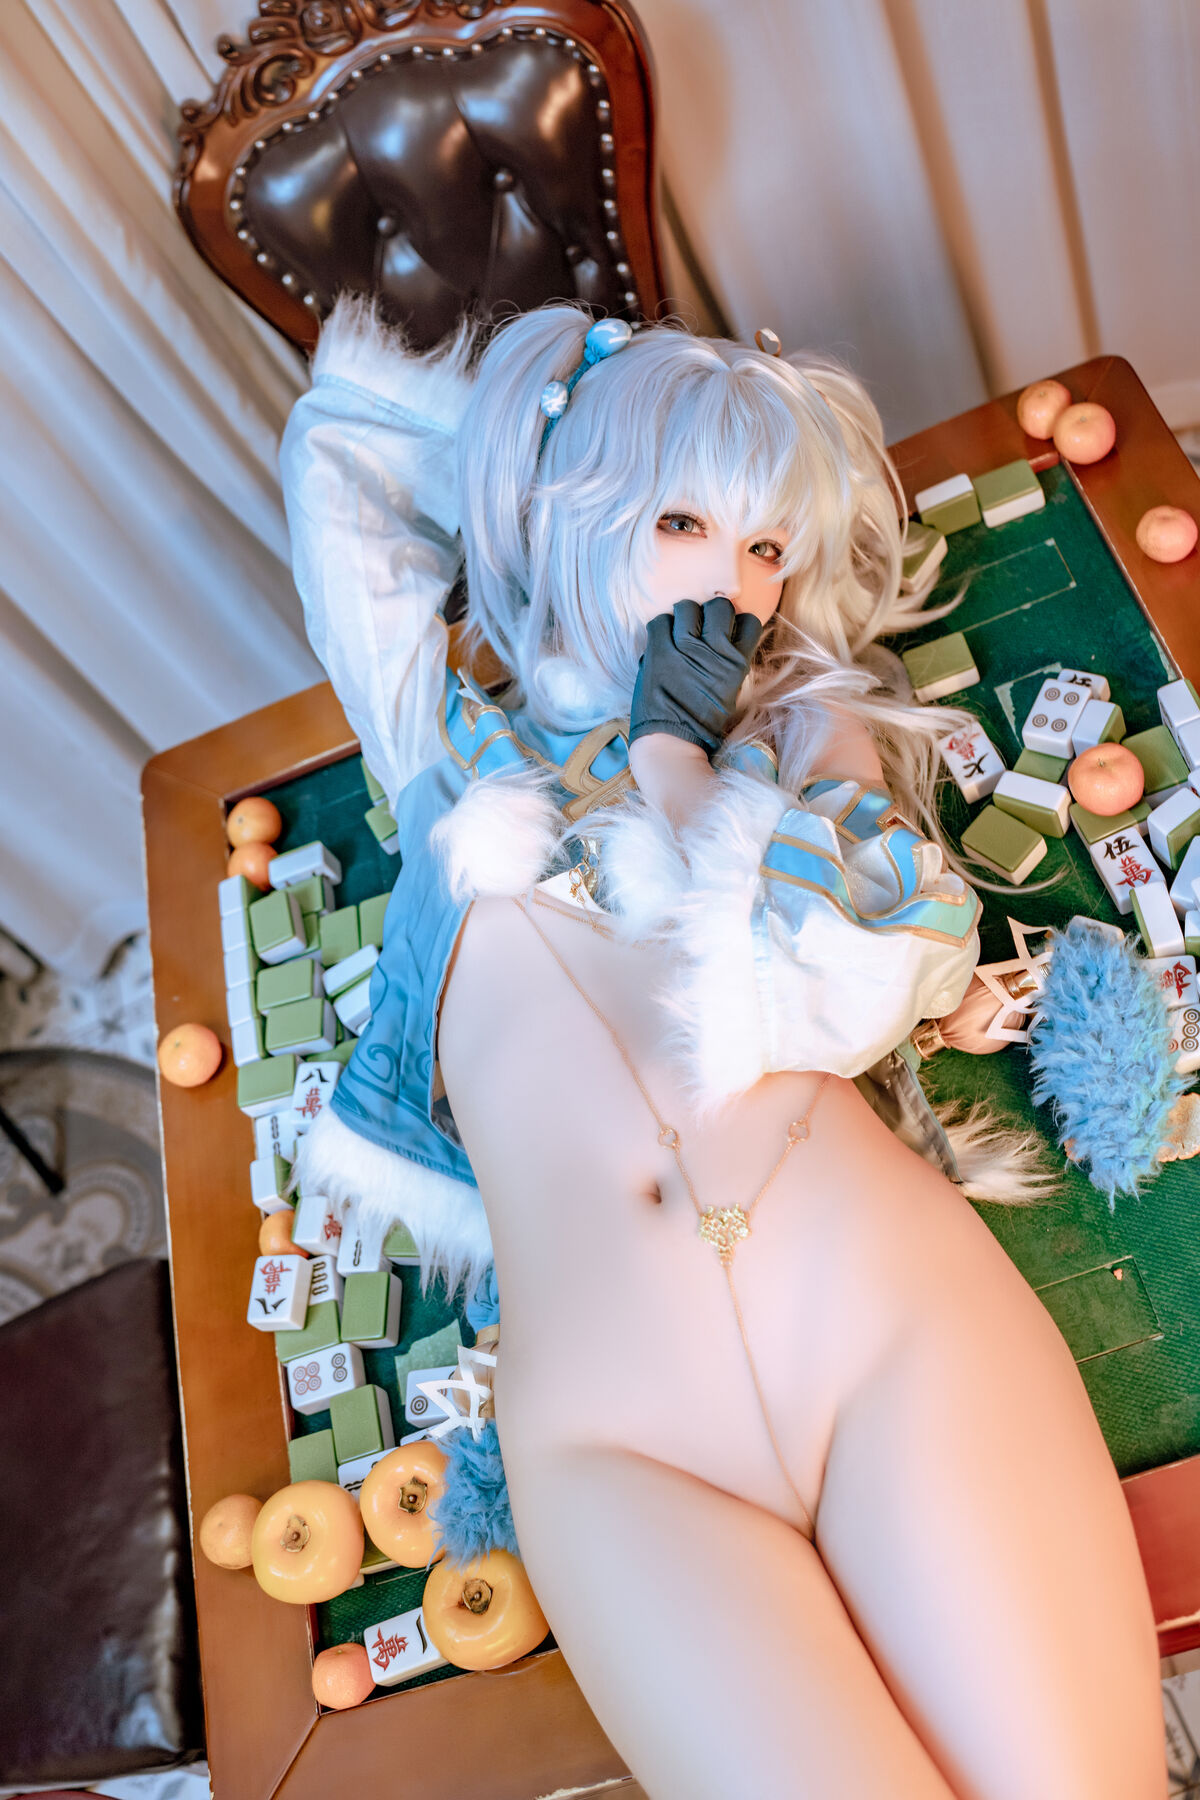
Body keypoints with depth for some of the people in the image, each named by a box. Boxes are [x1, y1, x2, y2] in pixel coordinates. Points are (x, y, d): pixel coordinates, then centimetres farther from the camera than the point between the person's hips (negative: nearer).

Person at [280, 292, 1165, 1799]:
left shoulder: (818, 730, 17)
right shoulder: (448, 732, 20)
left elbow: (839, 1004, -1)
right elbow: (336, 439, 26)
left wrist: (676, 750, 6)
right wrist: (553, 414, 29)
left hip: (898, 1319, 1)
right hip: (606, 1421, 0)